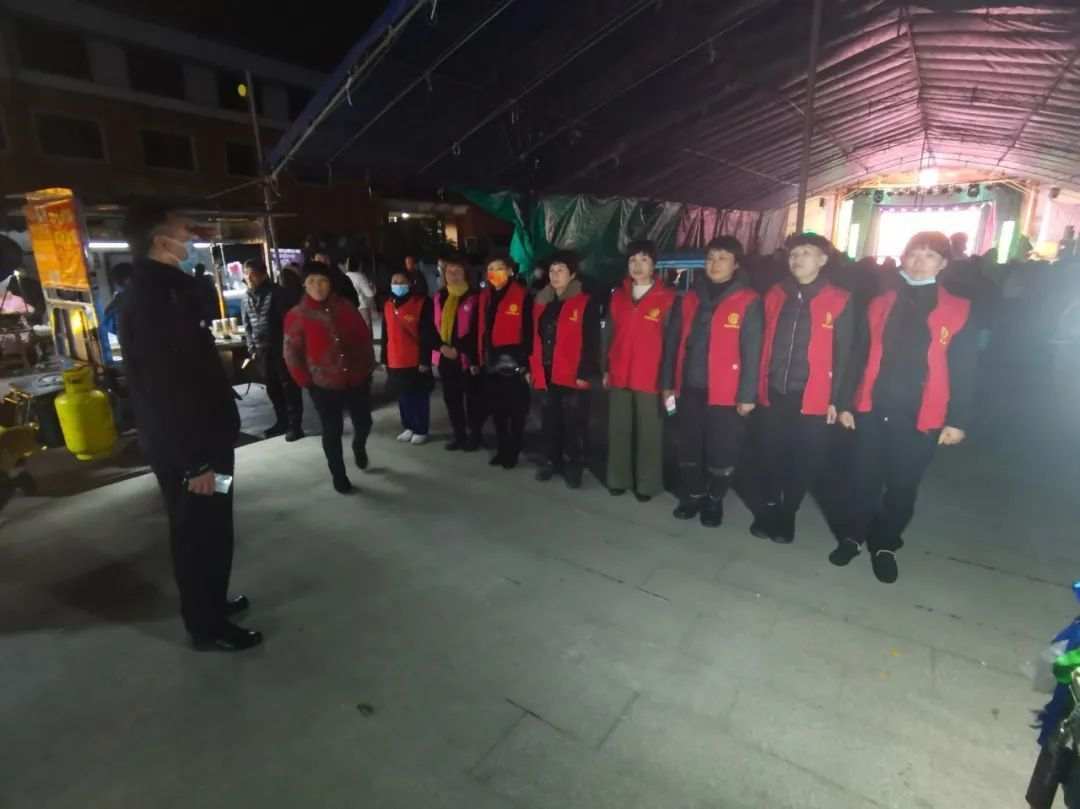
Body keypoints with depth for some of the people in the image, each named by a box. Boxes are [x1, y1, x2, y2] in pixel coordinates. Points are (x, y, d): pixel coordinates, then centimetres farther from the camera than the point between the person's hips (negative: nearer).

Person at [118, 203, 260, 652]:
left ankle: (213, 601, 38)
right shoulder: (151, 297, -20)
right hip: (184, 449, -10)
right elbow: (164, 387, -25)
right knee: (199, 534, 5)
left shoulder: (166, 290, 12)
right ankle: (207, 625, 21)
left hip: (201, 439, 10)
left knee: (211, 530, 21)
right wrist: (193, 460, -23)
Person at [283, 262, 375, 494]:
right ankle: (338, 475, 24)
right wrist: (306, 382, -7)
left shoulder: (346, 307, 0)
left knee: (364, 422, 13)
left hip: (357, 380, 3)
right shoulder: (297, 315, -7)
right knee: (332, 432, 6)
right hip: (324, 385, -2)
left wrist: (368, 367, 4)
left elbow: (364, 337, 6)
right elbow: (292, 353, -4)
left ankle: (359, 447, 48)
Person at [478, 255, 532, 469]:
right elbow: (481, 329, 12)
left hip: (514, 361, -6)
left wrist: (526, 362, -14)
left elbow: (528, 331, -11)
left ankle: (513, 452, 17)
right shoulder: (485, 296, 11)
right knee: (497, 409, 14)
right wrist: (482, 357, 8)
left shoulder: (521, 295, -9)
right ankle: (502, 449, 27)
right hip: (492, 363, 6)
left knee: (516, 410, 4)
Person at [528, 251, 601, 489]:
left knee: (574, 424, 4)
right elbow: (534, 338, 15)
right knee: (551, 422, 15)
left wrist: (585, 373, -14)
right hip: (546, 374, 6)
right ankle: (553, 461, 29)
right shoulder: (542, 302, 12)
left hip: (572, 376, -5)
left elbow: (591, 342, -10)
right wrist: (531, 368, 12)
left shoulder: (585, 303, -6)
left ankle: (574, 467, 16)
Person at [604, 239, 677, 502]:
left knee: (649, 433, 3)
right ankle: (618, 479, 23)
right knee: (618, 430, 11)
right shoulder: (618, 296, 10)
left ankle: (647, 484, 16)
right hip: (619, 376, 4)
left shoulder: (667, 298, -3)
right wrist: (606, 370, 11)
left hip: (651, 378, -4)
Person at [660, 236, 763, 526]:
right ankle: (693, 495, 32)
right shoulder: (689, 299, 9)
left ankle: (714, 500, 28)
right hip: (690, 389, 4)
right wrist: (668, 383, 8)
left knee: (721, 453, 7)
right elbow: (672, 343, 10)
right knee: (689, 448, 13)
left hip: (727, 393, -3)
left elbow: (752, 352, -8)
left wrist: (747, 394, -11)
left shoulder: (749, 302, -4)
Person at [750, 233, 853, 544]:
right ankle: (767, 511, 31)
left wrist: (835, 399, -5)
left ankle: (786, 516, 29)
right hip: (772, 395, 2)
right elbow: (764, 345, 8)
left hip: (812, 399, -2)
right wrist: (756, 387, 6)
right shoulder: (775, 294, 7)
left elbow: (843, 355, -2)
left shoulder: (839, 301, -2)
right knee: (771, 457, 13)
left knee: (803, 462, 10)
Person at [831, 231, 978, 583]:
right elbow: (858, 358, 7)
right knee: (865, 480, 11)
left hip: (920, 419, -1)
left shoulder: (958, 312, 0)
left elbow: (964, 371, -1)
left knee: (902, 487, 11)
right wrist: (846, 403, 5)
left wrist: (957, 420, -6)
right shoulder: (880, 304, 6)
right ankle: (854, 536, 29)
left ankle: (885, 545, 29)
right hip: (871, 411, 2)